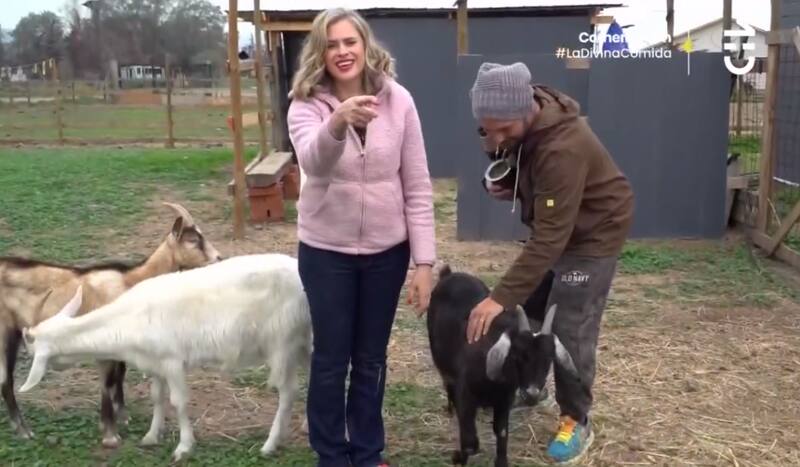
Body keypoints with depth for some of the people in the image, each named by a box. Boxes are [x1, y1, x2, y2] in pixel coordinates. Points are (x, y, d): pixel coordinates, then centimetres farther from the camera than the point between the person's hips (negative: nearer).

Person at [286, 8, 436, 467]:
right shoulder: (306, 105, -11)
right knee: (331, 359, 10)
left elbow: (418, 186, -5)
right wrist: (337, 123, -55)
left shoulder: (398, 100, -8)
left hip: (386, 250, 1)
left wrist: (424, 261, -8)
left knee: (371, 359, 15)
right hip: (325, 251, -1)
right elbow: (313, 161, -33)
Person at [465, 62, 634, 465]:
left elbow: (551, 238, -40)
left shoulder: (563, 147, -39)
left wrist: (501, 296, -42)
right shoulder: (516, 123, -13)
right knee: (525, 311, 15)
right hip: (553, 223, 8)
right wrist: (504, 183, -14)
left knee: (572, 331, -7)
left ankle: (576, 422, 11)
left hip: (593, 233, -8)